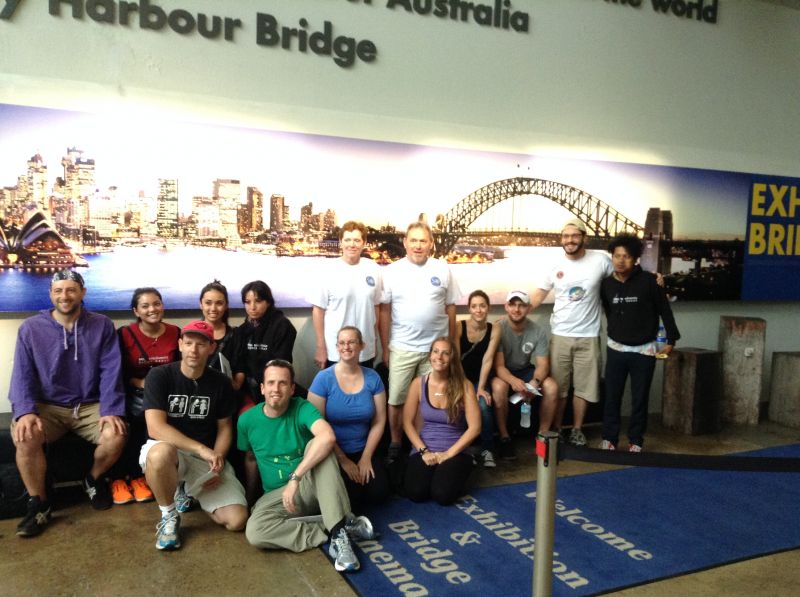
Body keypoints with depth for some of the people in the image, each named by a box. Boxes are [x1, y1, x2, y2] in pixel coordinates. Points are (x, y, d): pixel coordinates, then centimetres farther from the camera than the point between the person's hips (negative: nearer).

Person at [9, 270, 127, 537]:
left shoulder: (102, 326, 0)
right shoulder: (31, 328, 1)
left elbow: (111, 372, -6)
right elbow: (22, 375, -3)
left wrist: (110, 410, -20)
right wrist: (25, 412, -21)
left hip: (91, 406, 0)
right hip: (47, 406, 0)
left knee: (116, 435, -27)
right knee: (25, 438, -31)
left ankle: (94, 479, 8)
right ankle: (38, 503, -6)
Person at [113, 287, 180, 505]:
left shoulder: (175, 333, 4)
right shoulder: (124, 334, -3)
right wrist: (140, 382, -17)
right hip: (133, 394, -1)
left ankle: (138, 476, -10)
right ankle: (119, 477, -13)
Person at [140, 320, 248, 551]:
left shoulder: (221, 383, 0)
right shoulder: (159, 376, -11)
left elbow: (225, 428, 7)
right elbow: (155, 428, -20)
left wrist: (216, 463, -11)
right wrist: (203, 449, -28)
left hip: (207, 459, 3)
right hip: (167, 450, -3)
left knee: (237, 520, -13)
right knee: (160, 453, -42)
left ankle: (190, 492, 18)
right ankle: (169, 517, -12)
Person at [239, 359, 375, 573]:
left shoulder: (302, 408, -15)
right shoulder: (247, 420, -4)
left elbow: (328, 437, -36)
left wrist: (295, 478, -38)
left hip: (310, 487, -2)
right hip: (276, 495, 2)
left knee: (317, 445, -32)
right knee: (254, 531, -31)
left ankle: (339, 529, -33)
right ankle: (335, 529, -21)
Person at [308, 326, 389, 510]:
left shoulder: (372, 378, -1)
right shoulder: (323, 378, -11)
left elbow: (379, 422, 1)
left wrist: (366, 458, -7)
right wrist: (343, 459, -12)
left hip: (363, 451, 3)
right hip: (332, 455, -3)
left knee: (379, 494, -12)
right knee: (351, 500, -18)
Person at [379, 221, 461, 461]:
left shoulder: (442, 269, 2)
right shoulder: (392, 271, -1)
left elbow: (450, 308, 7)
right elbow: (385, 311, 1)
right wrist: (385, 348, 0)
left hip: (436, 347, 1)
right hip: (402, 348, -1)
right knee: (396, 400, 6)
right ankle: (395, 444, 23)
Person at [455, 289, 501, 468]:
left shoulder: (494, 330, -7)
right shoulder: (459, 327, -12)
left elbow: (487, 360, -10)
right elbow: (455, 358, -13)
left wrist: (481, 387, -16)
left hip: (479, 378, 1)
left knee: (484, 406, -28)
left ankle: (487, 450, -9)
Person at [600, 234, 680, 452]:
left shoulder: (649, 281, -11)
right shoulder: (606, 284, -2)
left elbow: (664, 310, -3)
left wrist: (671, 340, -1)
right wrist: (617, 332, 11)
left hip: (644, 350, -2)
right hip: (616, 349, 2)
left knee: (640, 399, 6)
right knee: (612, 397, 6)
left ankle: (635, 441, 19)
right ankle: (609, 439, 17)